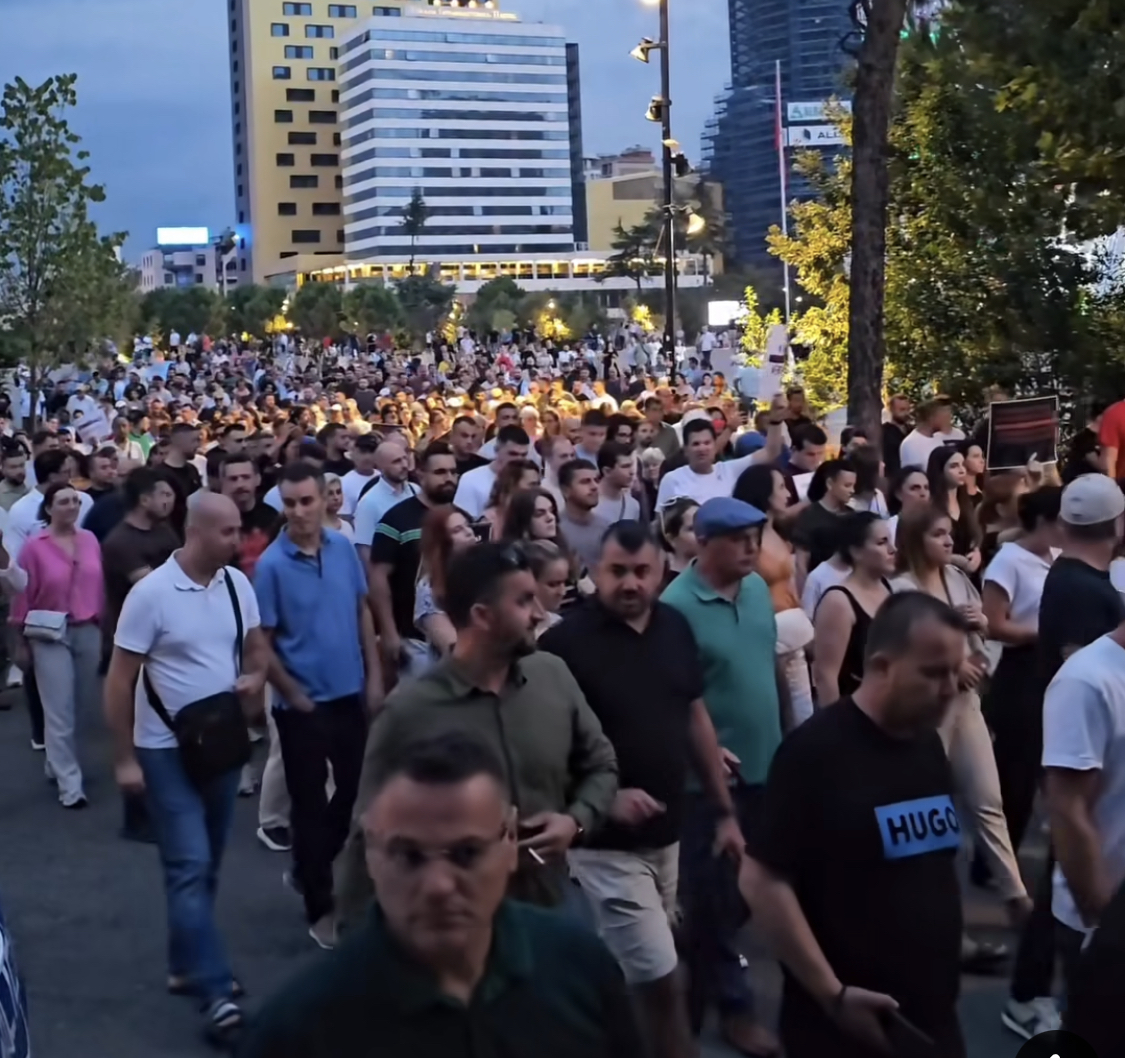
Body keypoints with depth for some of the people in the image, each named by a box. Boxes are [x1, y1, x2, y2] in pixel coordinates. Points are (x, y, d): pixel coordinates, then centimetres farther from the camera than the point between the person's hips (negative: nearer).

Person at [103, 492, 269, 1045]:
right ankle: (215, 993, -6)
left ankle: (186, 965, 32)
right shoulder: (151, 594, -17)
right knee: (189, 866, -9)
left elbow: (257, 646, 13)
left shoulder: (237, 584, -2)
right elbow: (119, 680, -12)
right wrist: (124, 758, -11)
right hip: (166, 750, -6)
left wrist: (255, 677, -11)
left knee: (205, 865, 16)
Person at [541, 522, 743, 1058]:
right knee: (661, 981, -5)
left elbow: (696, 718, 11)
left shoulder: (676, 627, 2)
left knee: (633, 971, 19)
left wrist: (724, 811, 11)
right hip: (606, 843, -6)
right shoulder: (566, 642, -16)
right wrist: (605, 796, -26)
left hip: (667, 834, 6)